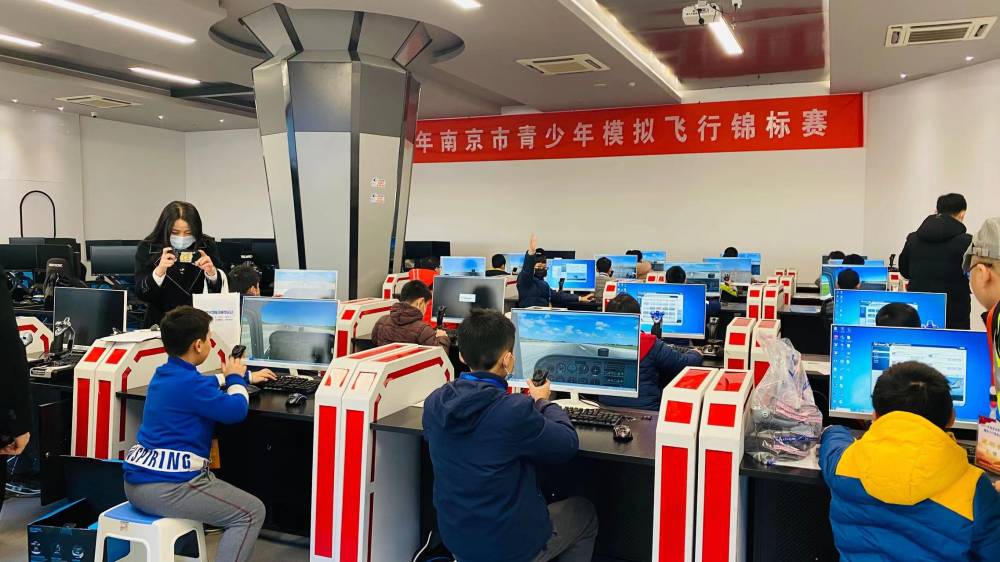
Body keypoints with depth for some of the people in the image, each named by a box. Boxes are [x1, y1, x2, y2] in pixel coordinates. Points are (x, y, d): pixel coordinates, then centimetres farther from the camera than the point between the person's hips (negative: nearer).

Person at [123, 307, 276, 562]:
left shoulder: (164, 373, 10)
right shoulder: (190, 383, -19)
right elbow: (237, 410, -9)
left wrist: (245, 377, 36)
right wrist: (236, 378, 8)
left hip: (137, 480, 10)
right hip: (166, 488, -10)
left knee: (208, 482, 38)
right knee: (252, 513, -2)